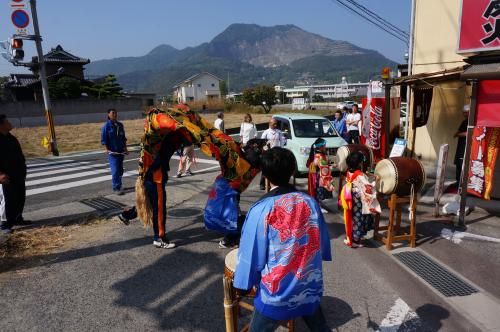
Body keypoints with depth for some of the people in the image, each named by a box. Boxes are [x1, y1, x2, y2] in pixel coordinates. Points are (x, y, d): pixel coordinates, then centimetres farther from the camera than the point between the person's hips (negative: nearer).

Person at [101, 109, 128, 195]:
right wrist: (107, 149, -15)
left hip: (121, 151, 6)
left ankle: (118, 186, 26)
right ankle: (116, 188, -5)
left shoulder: (120, 125, 11)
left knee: (120, 170, 13)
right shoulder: (106, 126, -6)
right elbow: (103, 139, -7)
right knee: (115, 170, -10)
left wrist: (125, 148, 12)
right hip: (112, 152, -6)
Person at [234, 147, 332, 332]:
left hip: (277, 293, -4)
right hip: (310, 288, 4)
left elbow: (251, 254, -12)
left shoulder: (260, 209, -19)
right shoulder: (310, 202, -6)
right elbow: (323, 244, 5)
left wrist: (244, 285, 4)